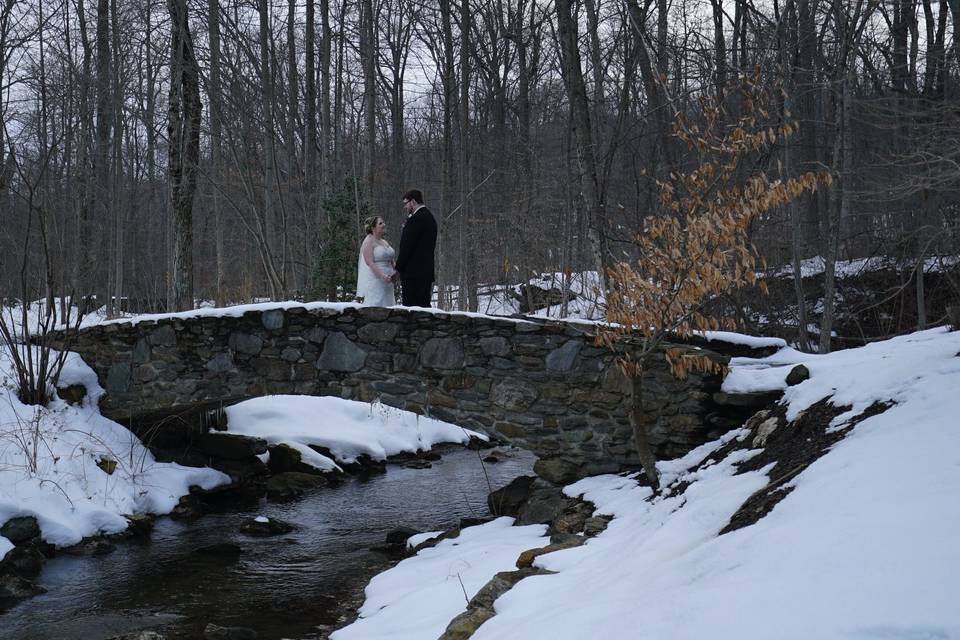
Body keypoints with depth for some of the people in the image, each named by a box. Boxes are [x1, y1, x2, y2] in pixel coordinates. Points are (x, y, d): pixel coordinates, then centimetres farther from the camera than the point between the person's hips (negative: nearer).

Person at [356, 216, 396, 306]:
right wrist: (382, 276, -27)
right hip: (374, 279, -8)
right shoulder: (369, 241, -6)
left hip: (387, 282, 8)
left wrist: (394, 274, 2)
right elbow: (370, 262, -17)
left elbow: (390, 261, 22)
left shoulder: (385, 242, 18)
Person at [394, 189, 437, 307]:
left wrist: (398, 268, -7)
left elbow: (407, 246, -14)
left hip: (413, 272, -10)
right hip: (427, 271, 10)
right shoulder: (429, 217, 18)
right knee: (424, 305, 8)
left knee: (410, 306, -10)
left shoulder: (416, 219, -12)